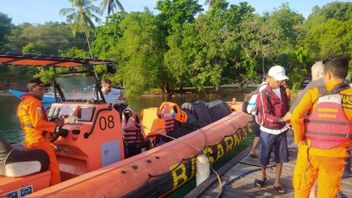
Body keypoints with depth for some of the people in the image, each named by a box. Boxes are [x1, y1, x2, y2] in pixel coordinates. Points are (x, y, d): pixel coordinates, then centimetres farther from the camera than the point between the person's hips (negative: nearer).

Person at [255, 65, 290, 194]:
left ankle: (277, 183, 25)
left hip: (281, 130, 5)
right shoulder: (263, 94, -16)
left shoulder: (282, 90, 4)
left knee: (280, 158, 9)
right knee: (264, 157, 10)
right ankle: (263, 177, 36)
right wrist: (280, 119, -36)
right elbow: (265, 115, -23)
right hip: (268, 131, -5)